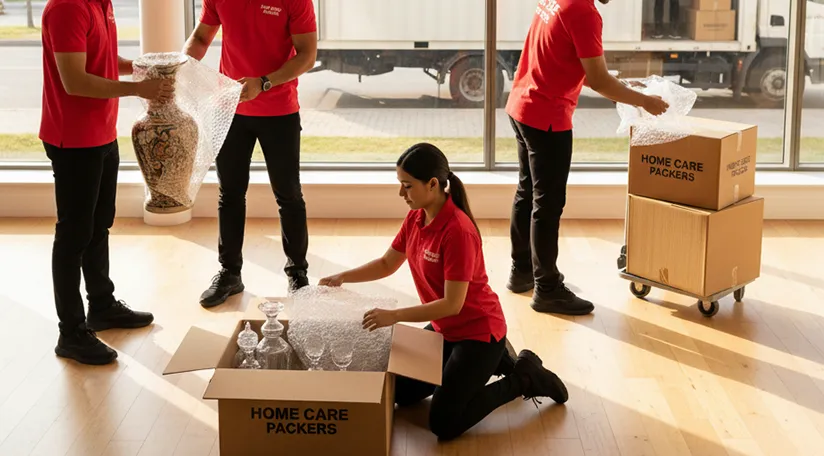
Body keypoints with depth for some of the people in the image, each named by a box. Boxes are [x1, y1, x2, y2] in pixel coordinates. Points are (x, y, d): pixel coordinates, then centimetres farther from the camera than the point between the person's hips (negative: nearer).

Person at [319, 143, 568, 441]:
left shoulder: (458, 231, -29)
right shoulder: (416, 218, -3)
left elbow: (452, 304, -29)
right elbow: (387, 264, 9)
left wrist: (394, 316, -30)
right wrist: (342, 278, -5)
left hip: (478, 330, -9)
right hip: (444, 328, 9)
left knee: (444, 424, -10)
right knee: (402, 391, 15)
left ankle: (523, 377, 6)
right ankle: (494, 365, 23)